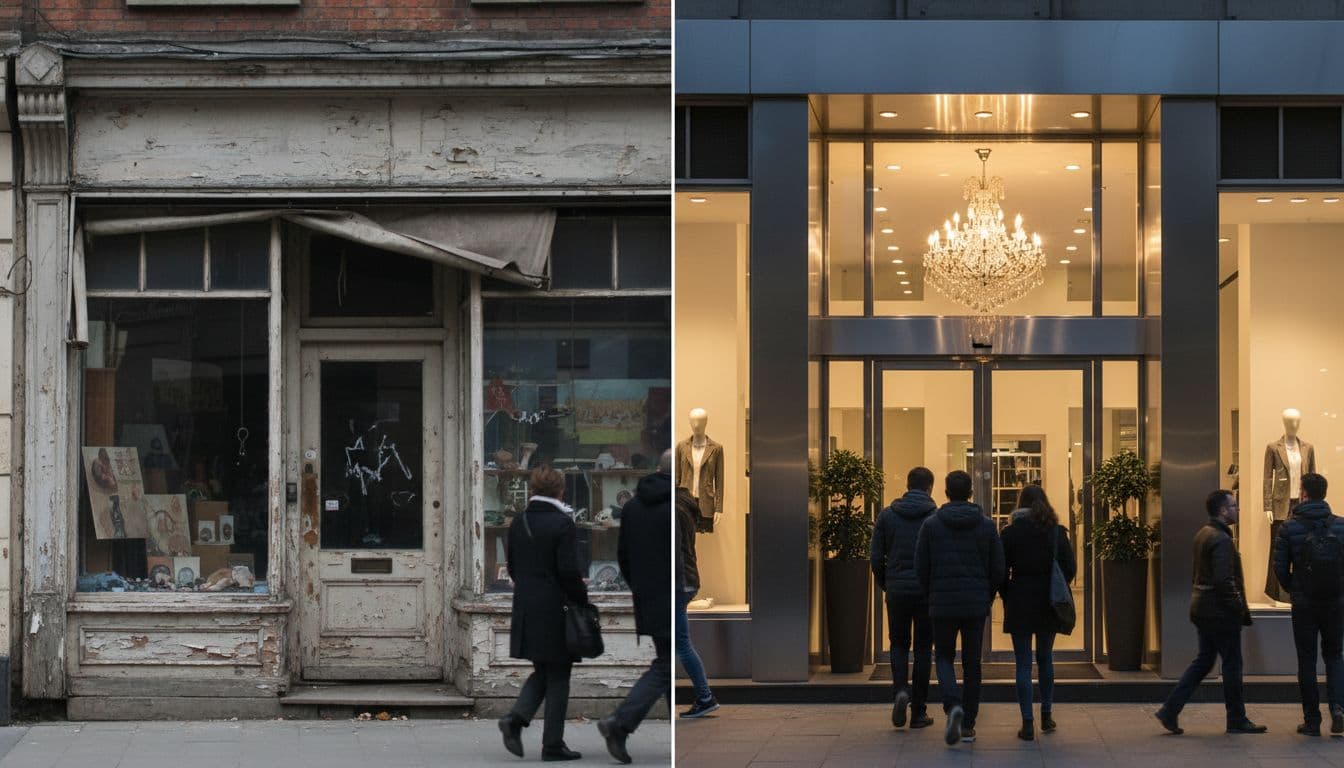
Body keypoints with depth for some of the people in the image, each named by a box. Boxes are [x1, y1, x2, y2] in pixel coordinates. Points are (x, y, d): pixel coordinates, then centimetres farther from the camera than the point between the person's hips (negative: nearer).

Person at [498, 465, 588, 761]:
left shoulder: (518, 523, 6)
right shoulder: (562, 523, -13)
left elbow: (512, 567, 11)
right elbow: (569, 571, -16)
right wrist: (583, 602, -4)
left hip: (526, 610, 6)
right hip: (555, 611, -6)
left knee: (542, 671, 19)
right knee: (558, 678, 5)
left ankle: (516, 718, -4)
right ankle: (553, 745, 8)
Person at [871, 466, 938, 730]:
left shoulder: (887, 515, 2)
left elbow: (876, 557, 1)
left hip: (897, 590, 1)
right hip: (928, 591, -1)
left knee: (899, 644, 15)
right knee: (923, 648, 8)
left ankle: (900, 690, -10)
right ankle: (918, 711, 9)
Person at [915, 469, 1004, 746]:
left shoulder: (931, 524, -3)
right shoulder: (986, 525, 0)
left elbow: (921, 567, -2)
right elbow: (997, 569, 0)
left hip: (943, 605, -1)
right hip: (976, 605, 1)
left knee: (944, 657, 13)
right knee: (972, 663, 12)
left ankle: (953, 705, -14)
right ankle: (968, 725, 13)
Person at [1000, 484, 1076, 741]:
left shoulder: (1011, 532, -5)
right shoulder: (1057, 532, 0)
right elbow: (1070, 568, -1)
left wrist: (1007, 595, 7)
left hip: (1020, 604, -2)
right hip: (1048, 605, 2)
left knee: (1023, 663, 1)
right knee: (1045, 659, 19)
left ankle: (1028, 723, -4)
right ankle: (1046, 716, 23)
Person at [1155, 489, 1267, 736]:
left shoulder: (1203, 534, 13)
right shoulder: (1221, 540, -18)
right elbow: (1223, 581, -24)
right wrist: (1240, 610, -16)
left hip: (1202, 609, 9)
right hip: (1220, 613, -9)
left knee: (1203, 661, 14)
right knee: (1232, 664, 1)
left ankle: (1170, 711, 8)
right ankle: (1237, 720, 9)